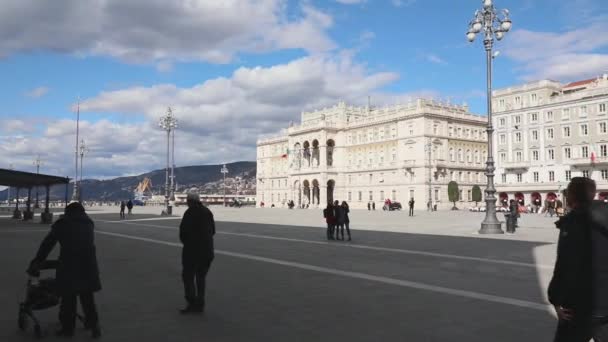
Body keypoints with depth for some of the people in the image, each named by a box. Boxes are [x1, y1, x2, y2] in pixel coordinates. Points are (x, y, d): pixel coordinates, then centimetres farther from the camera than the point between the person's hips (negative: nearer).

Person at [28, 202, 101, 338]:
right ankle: (93, 324, 15)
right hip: (88, 264, 3)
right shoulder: (89, 224, 17)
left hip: (69, 264, -3)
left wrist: (35, 264, 13)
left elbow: (47, 245, 7)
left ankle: (68, 328, 14)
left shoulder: (61, 224, 8)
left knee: (68, 298, 7)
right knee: (87, 297, 15)